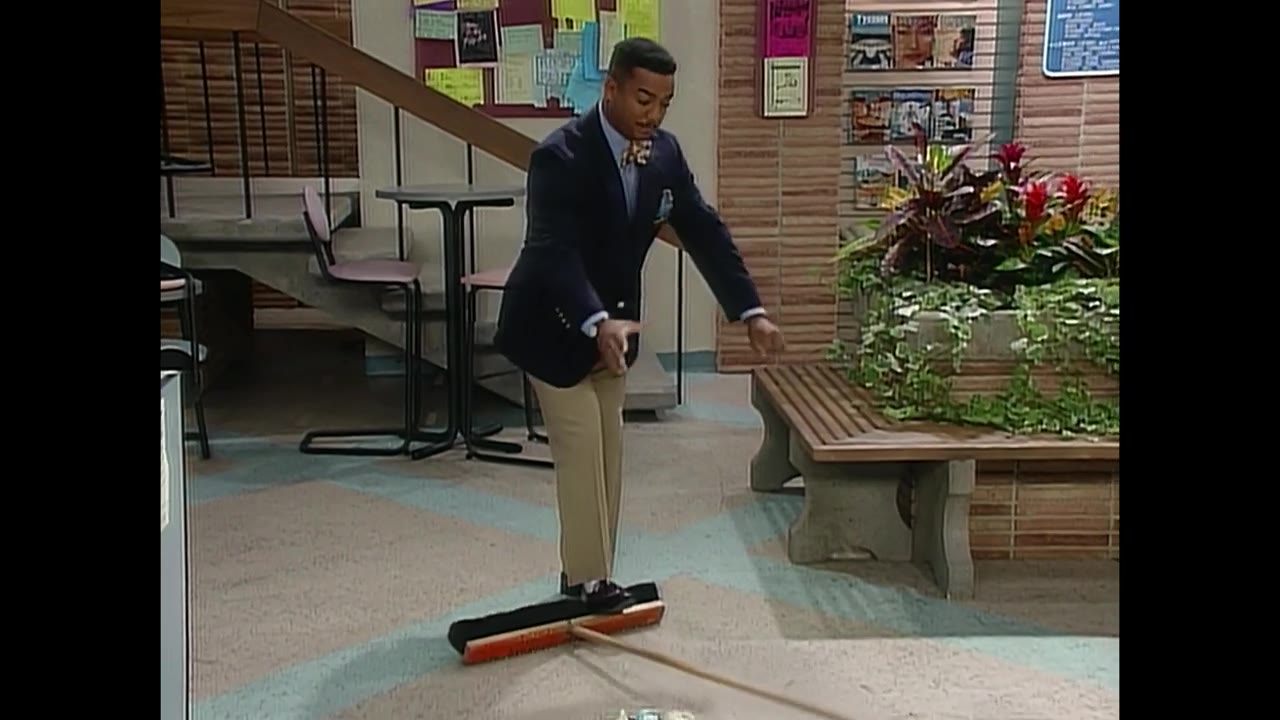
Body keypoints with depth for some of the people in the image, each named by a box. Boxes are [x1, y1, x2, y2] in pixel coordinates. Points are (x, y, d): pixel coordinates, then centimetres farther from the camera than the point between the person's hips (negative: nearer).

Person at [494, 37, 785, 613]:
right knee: (581, 450, -6)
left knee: (608, 451, 12)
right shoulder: (561, 156, -25)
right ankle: (587, 580, 9)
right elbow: (554, 252, -35)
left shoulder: (665, 153, -4)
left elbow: (705, 232, -3)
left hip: (612, 323, 7)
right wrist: (597, 323, -50)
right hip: (555, 324, -7)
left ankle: (585, 573, 25)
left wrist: (750, 311, -12)